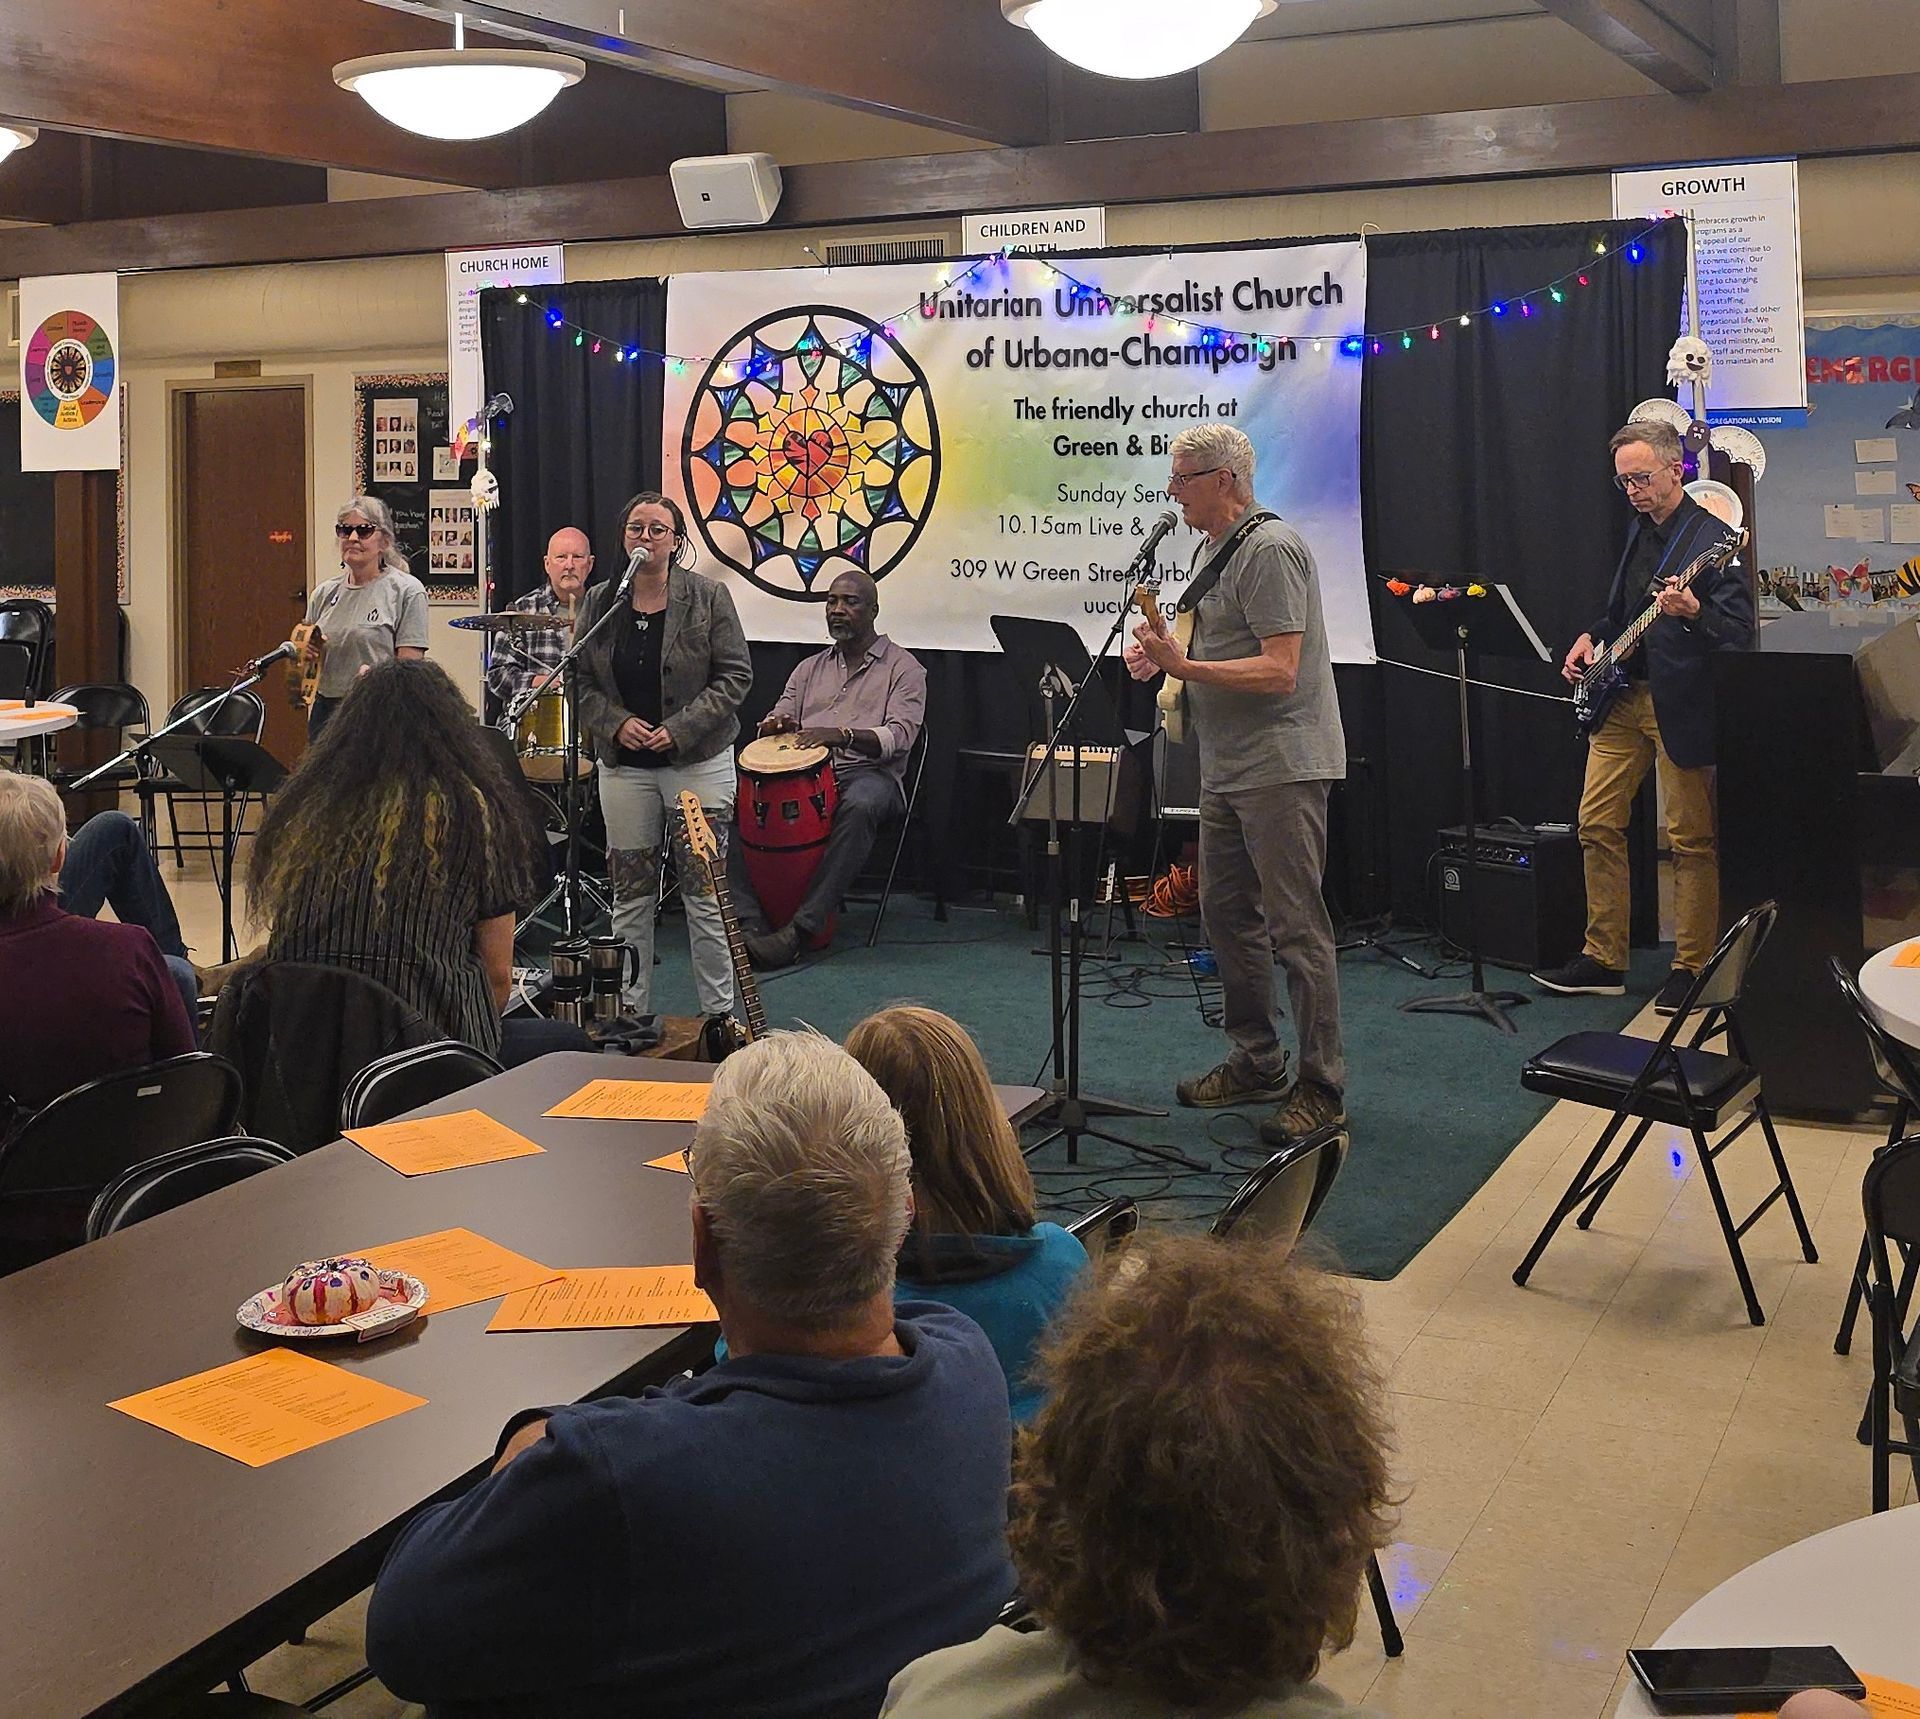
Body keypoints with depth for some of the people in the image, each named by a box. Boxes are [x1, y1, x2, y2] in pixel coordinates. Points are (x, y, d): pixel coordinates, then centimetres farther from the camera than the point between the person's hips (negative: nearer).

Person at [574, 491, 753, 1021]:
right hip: (624, 764, 3)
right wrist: (616, 723, -9)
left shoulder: (708, 597, -4)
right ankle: (630, 1013, 18)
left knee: (705, 892, 0)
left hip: (698, 761, -3)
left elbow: (735, 675, -5)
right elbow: (582, 681, 9)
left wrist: (680, 728, -13)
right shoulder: (600, 601, 6)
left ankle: (719, 1014, 10)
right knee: (630, 894, 7)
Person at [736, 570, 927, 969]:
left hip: (870, 774, -4)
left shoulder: (903, 668, 7)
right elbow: (780, 721, 20)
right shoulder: (810, 669, 24)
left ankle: (802, 926, -42)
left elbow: (900, 735, -7)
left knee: (859, 805, -41)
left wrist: (842, 734, -26)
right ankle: (748, 922, -31)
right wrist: (777, 724, -8)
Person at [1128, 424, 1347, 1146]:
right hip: (1227, 768, 11)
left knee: (1296, 926, -7)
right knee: (1226, 915, 15)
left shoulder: (1269, 549, -15)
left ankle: (1322, 1087, 0)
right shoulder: (1214, 548, 16)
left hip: (1283, 767, -11)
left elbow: (1278, 672, -23)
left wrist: (1185, 665, -26)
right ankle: (1256, 1062, 27)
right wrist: (1164, 652, 9)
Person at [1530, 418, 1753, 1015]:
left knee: (1691, 840, 1)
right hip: (1622, 695, 8)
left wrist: (1694, 614, -34)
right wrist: (1593, 637, 10)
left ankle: (1693, 968, 11)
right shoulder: (1641, 529, 13)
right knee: (1596, 824, 8)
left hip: (1681, 704, -8)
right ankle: (1603, 959, 18)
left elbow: (1741, 633, -17)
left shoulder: (1713, 540, -12)